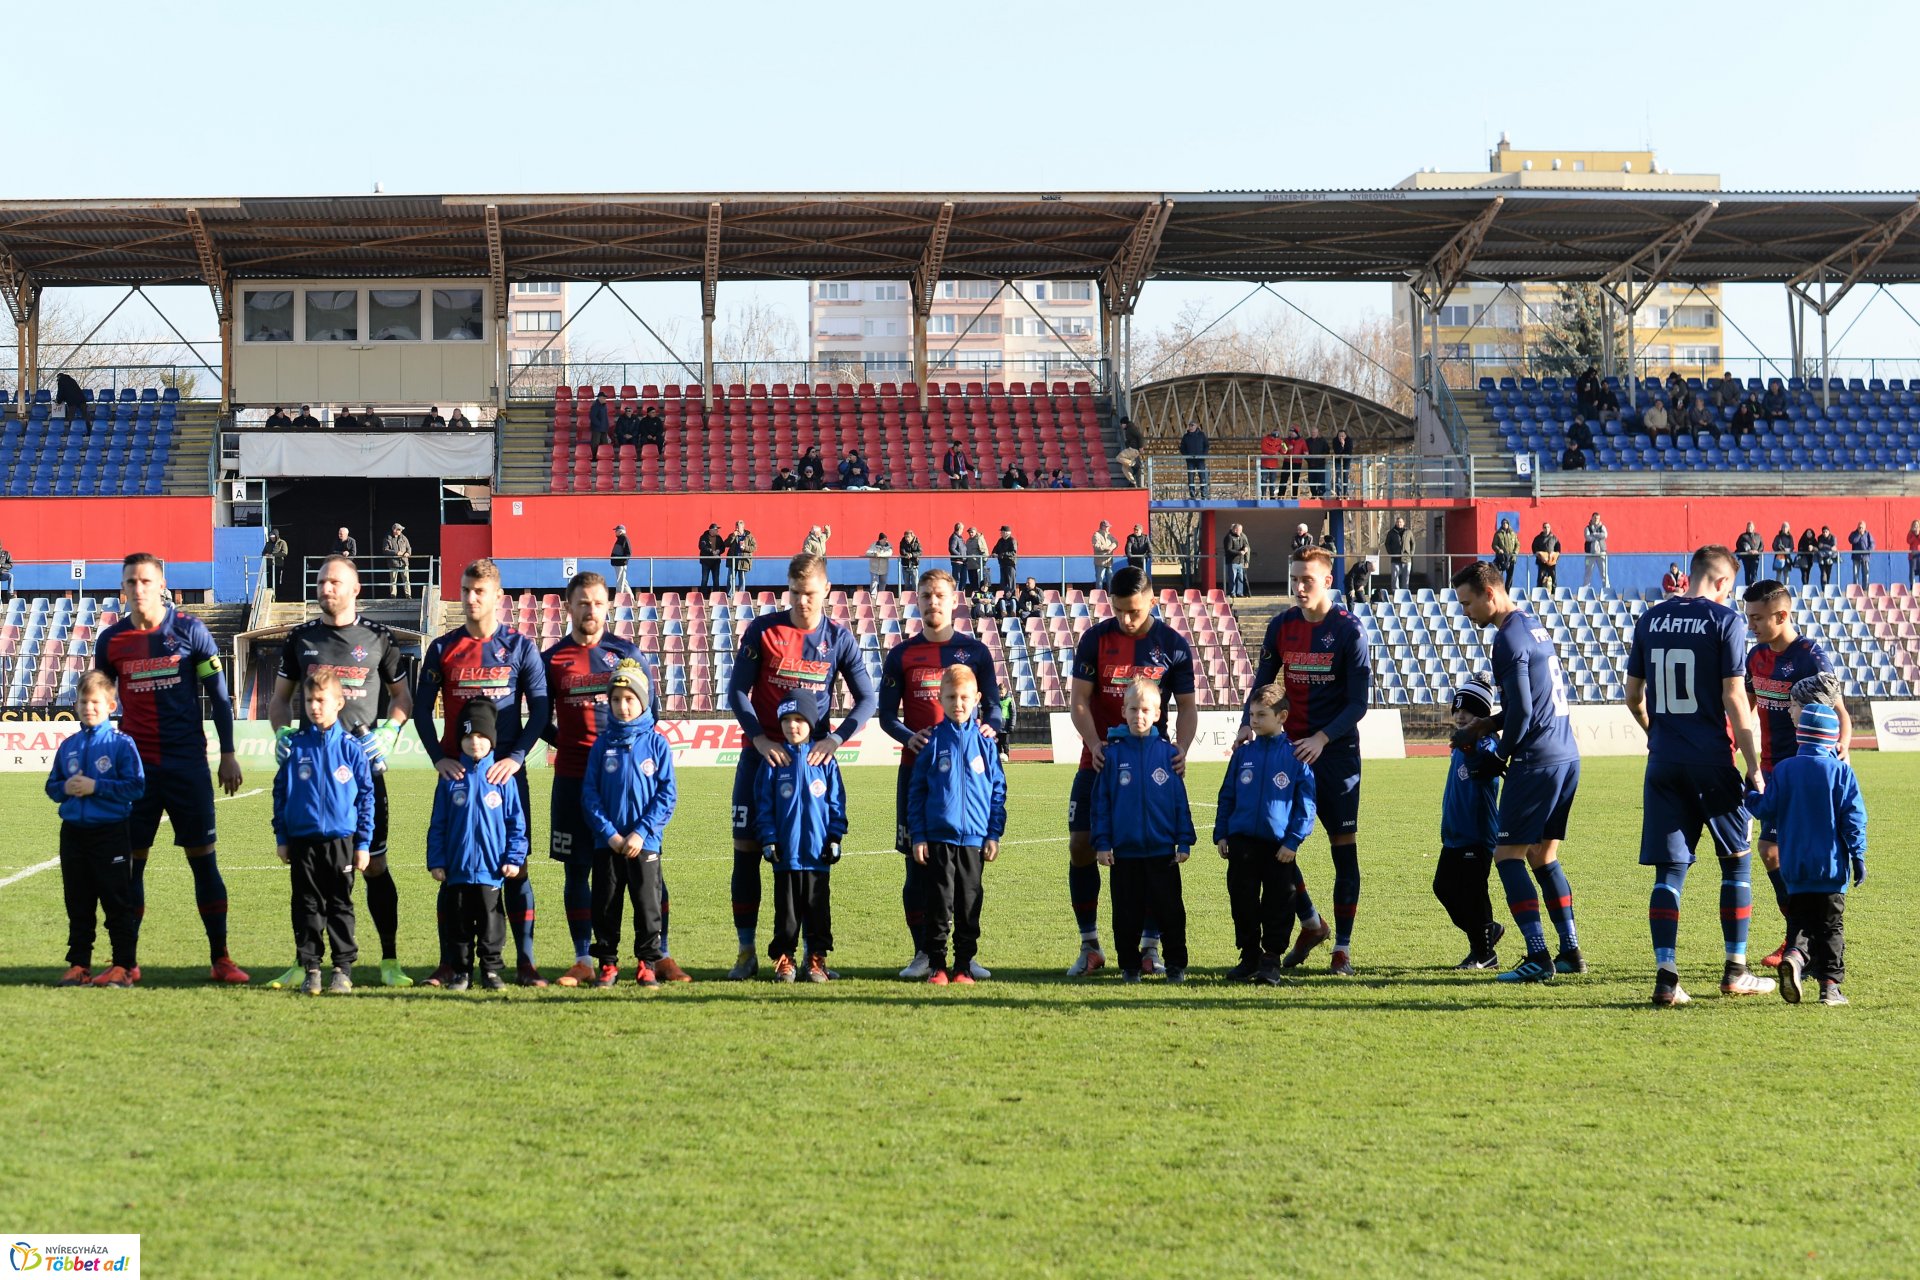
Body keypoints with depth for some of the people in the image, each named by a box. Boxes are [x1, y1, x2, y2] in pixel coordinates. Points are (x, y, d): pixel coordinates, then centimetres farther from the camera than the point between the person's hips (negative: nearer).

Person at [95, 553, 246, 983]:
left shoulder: (190, 631, -2)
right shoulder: (111, 640, 4)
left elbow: (218, 695, 3)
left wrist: (228, 754, -1)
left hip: (188, 764, -2)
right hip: (135, 766, 2)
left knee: (203, 859, 0)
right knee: (129, 862, 3)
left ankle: (221, 960, 5)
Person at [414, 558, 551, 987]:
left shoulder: (520, 646, 4)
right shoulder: (443, 648, 7)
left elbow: (540, 707, 0)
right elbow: (421, 709, 8)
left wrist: (516, 757, -12)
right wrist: (439, 757, -6)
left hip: (506, 770, -1)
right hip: (457, 770, 1)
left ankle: (525, 961, 1)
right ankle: (450, 961, 7)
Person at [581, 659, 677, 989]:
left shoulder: (657, 742, -1)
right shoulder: (602, 744, 3)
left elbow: (667, 793, -3)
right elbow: (589, 793, 2)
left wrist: (642, 832, -11)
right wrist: (609, 833, -9)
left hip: (645, 842, -2)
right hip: (607, 842, 2)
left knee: (648, 903, 3)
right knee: (605, 904, 6)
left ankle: (648, 962, 14)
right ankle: (607, 963, 16)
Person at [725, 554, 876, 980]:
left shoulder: (839, 639, -2)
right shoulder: (762, 630, -5)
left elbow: (867, 698, 0)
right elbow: (737, 691, -4)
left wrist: (834, 740, -14)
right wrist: (760, 738, -17)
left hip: (813, 755, 0)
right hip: (761, 752, 0)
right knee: (746, 849, -2)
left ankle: (814, 949, 9)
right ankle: (746, 952, 6)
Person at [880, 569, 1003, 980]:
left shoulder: (974, 652, 7)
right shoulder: (901, 655, 7)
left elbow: (993, 706, 7)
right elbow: (886, 715, 6)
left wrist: (990, 727, -16)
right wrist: (908, 736, -14)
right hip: (916, 768, 0)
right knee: (918, 863, 0)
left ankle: (967, 953, 7)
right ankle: (923, 952, 9)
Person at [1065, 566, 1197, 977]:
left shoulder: (1173, 645, -3)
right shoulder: (1095, 639, -3)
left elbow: (1187, 706, 2)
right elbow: (1079, 701, -4)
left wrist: (1181, 748, -16)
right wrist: (1094, 744, -19)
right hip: (1100, 759, 1)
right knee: (1081, 847, -3)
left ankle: (1150, 946, 7)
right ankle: (1090, 946, 9)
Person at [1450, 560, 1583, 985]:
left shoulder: (1509, 638, -13)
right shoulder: (1534, 627, 16)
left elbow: (1522, 711, -17)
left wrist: (1501, 755, -2)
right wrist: (1486, 727, 17)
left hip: (1538, 760, -10)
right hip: (1567, 755, 10)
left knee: (1508, 855, -5)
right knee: (1543, 856, 16)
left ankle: (1538, 957, -10)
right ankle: (1570, 951, 16)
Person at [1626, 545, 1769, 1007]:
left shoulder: (1650, 619, 8)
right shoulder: (1725, 621, -6)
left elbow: (1633, 696, 13)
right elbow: (1733, 699, -10)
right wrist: (1754, 764, -5)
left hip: (1664, 762, 4)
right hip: (1712, 761, -4)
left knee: (1670, 869, 4)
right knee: (1737, 860, 12)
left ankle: (1665, 975, -6)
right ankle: (1736, 972, 16)